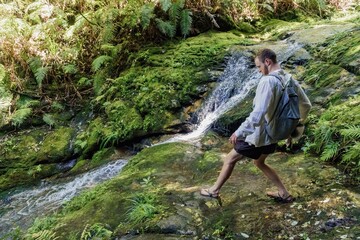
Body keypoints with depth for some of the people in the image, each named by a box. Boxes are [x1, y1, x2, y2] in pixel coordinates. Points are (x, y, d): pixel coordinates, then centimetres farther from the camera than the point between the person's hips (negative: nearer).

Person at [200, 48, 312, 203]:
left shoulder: (268, 81, -24)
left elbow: (258, 113, -33)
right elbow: (306, 105, 12)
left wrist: (239, 132, -27)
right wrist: (301, 120, 31)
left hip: (260, 135, -8)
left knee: (230, 159, 11)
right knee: (259, 162, 30)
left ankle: (214, 190, 26)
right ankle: (285, 194, 33)